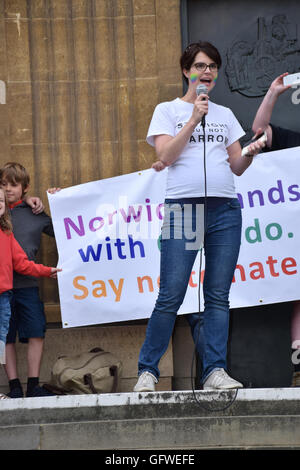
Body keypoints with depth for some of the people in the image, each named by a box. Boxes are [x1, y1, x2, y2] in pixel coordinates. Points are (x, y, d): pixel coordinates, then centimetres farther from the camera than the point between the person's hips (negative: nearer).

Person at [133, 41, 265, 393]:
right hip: (183, 206, -3)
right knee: (171, 295, -8)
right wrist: (194, 119, -7)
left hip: (225, 208, 3)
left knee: (218, 295, -1)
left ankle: (215, 371, 0)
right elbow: (165, 156, -4)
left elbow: (237, 166, 17)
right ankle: (147, 370, 1)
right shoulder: (168, 110, 10)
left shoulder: (224, 115, 20)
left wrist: (251, 153, -4)